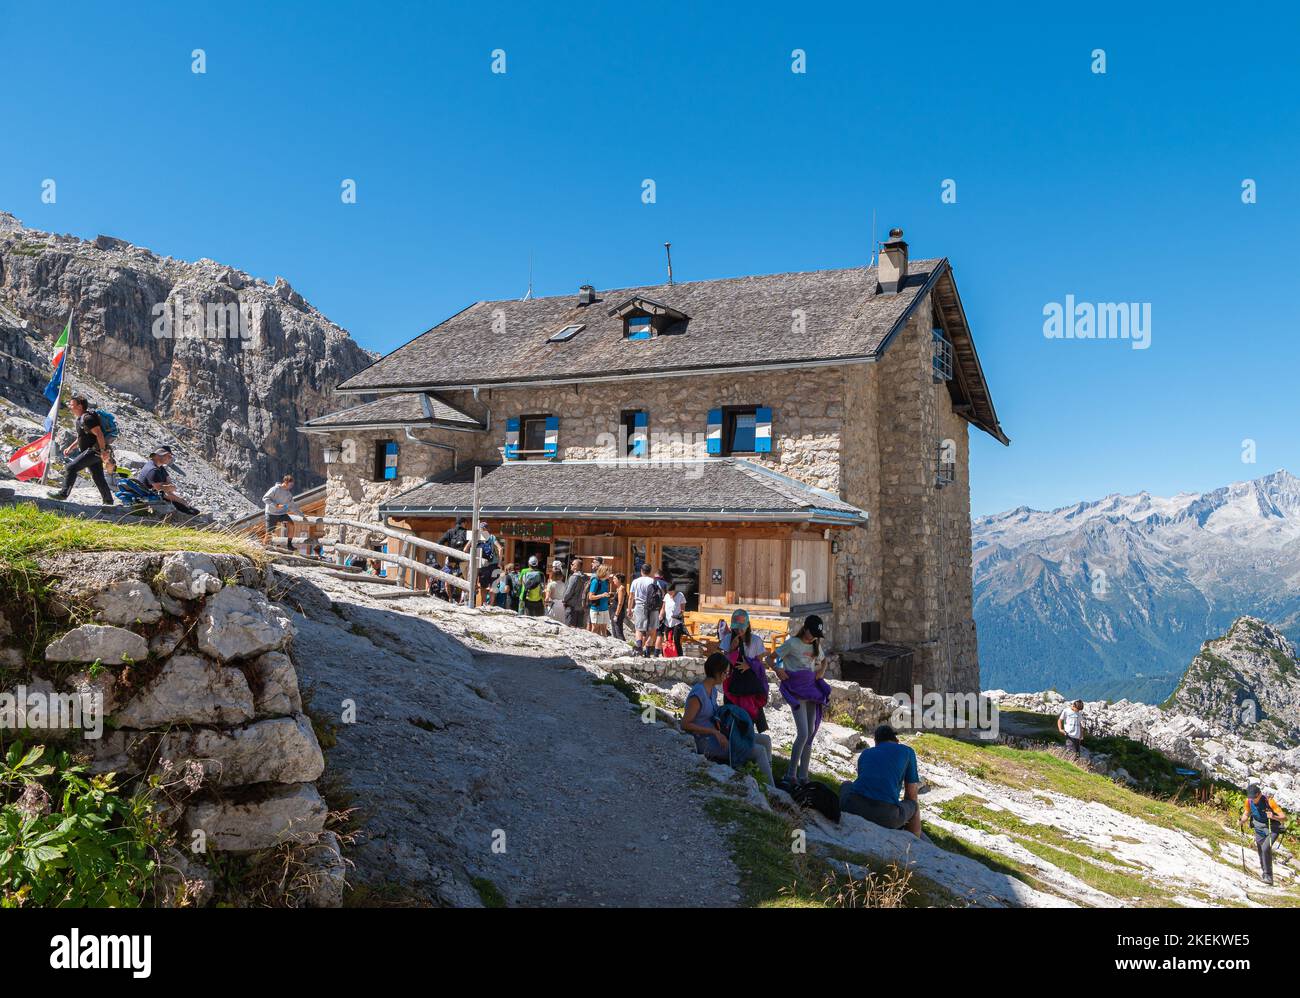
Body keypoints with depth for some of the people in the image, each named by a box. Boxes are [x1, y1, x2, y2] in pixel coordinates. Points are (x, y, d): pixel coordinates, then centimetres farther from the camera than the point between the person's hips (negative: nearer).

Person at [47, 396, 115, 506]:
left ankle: (63, 493, -8)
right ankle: (108, 500, 21)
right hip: (92, 451, 10)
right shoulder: (79, 419, 16)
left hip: (94, 451, -10)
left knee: (71, 468, -13)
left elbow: (99, 434, -23)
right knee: (98, 477, 14)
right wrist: (71, 448, 19)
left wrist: (103, 451, -27)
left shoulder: (88, 418, -16)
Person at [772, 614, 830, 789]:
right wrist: (777, 669, -24)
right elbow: (771, 658, -4)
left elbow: (823, 661, 31)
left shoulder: (815, 645, 12)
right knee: (803, 733, -14)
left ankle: (803, 776, 14)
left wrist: (822, 670, 10)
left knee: (810, 734, 6)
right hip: (796, 691, -7)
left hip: (812, 689, 7)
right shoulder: (792, 643, -7)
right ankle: (791, 774, -1)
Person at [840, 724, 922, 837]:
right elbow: (911, 795, 21)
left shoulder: (865, 753, 26)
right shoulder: (907, 751, 18)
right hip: (885, 815, -3)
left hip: (853, 808, 3)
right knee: (915, 807, 30)